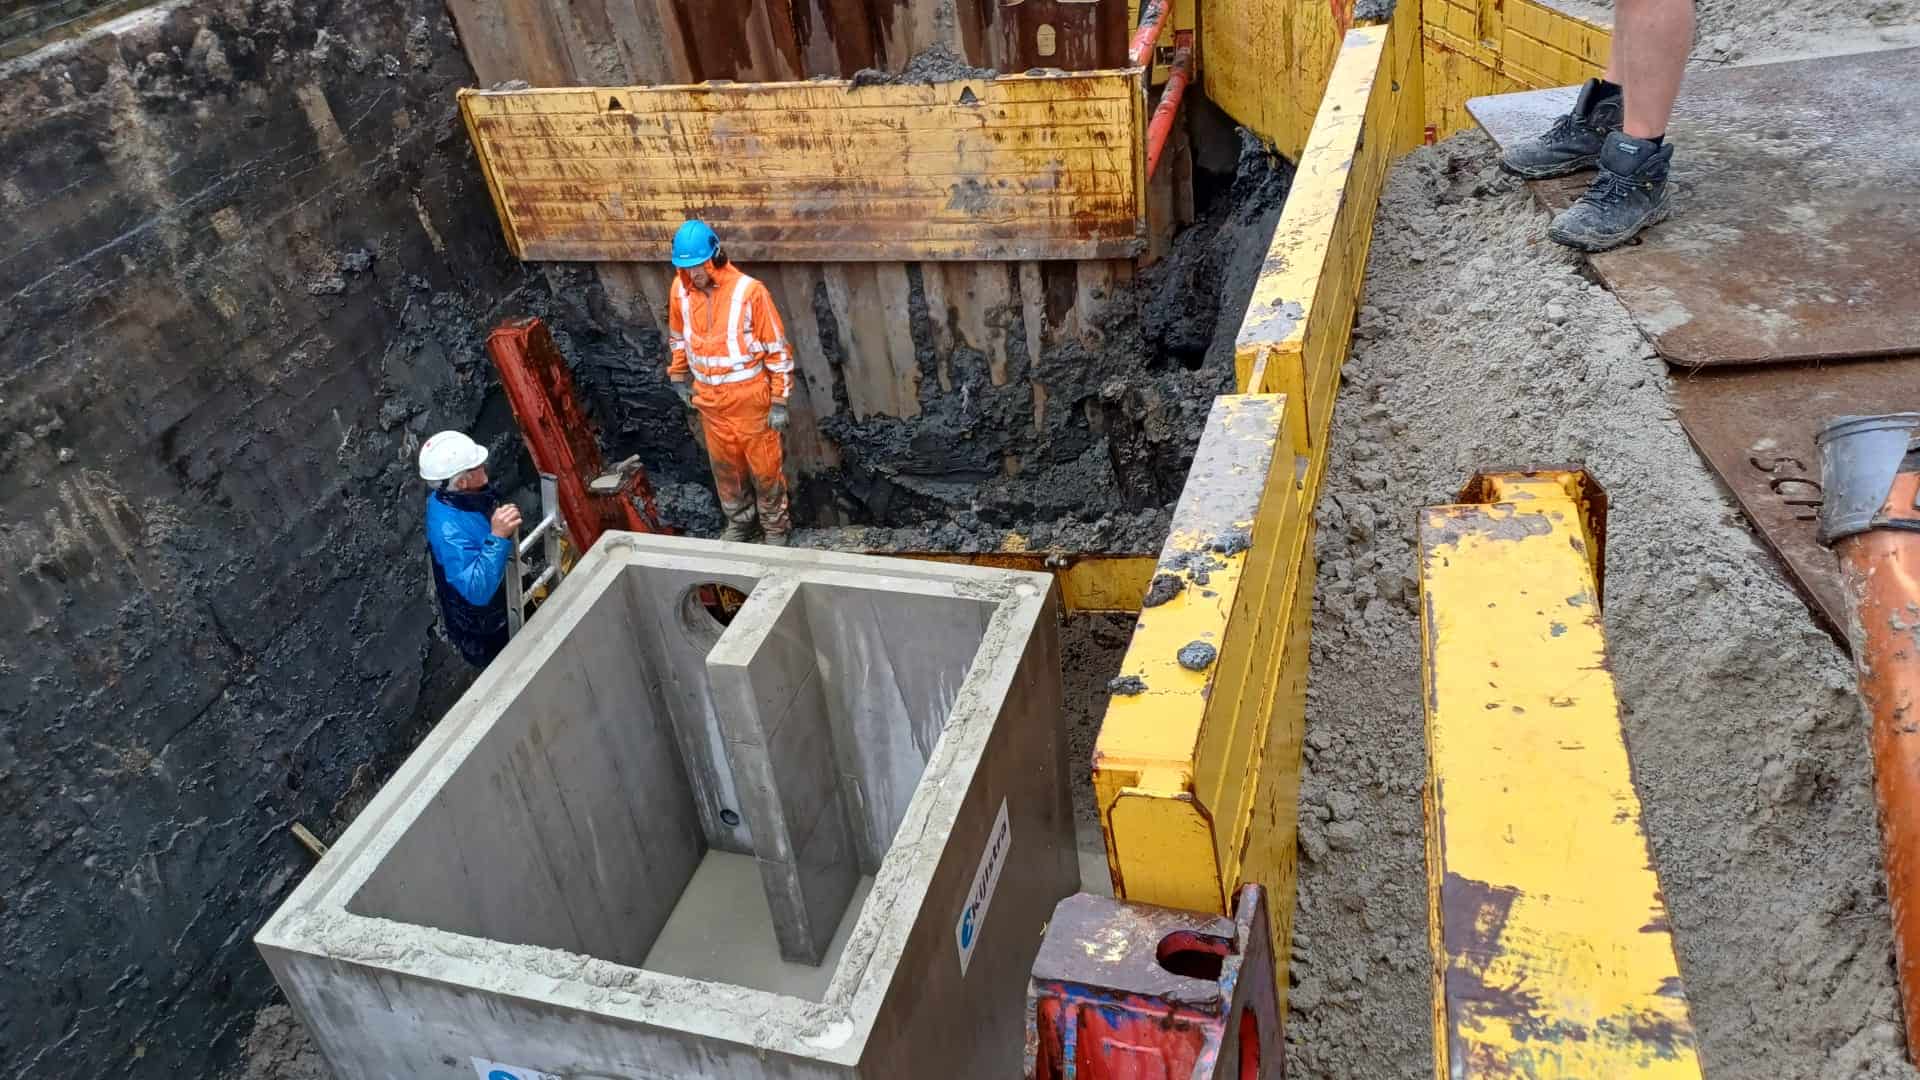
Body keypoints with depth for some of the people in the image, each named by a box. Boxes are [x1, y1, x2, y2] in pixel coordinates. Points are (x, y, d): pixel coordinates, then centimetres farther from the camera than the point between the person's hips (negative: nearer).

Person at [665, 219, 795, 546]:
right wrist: (679, 377, 18)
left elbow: (777, 348, -15)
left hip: (750, 398, -5)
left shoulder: (749, 291, -21)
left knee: (764, 466, 9)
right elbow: (678, 337, 14)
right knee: (725, 466, 18)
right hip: (710, 399, 5)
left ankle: (775, 526, 27)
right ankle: (739, 522, 37)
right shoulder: (680, 289, -5)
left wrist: (779, 400, -14)